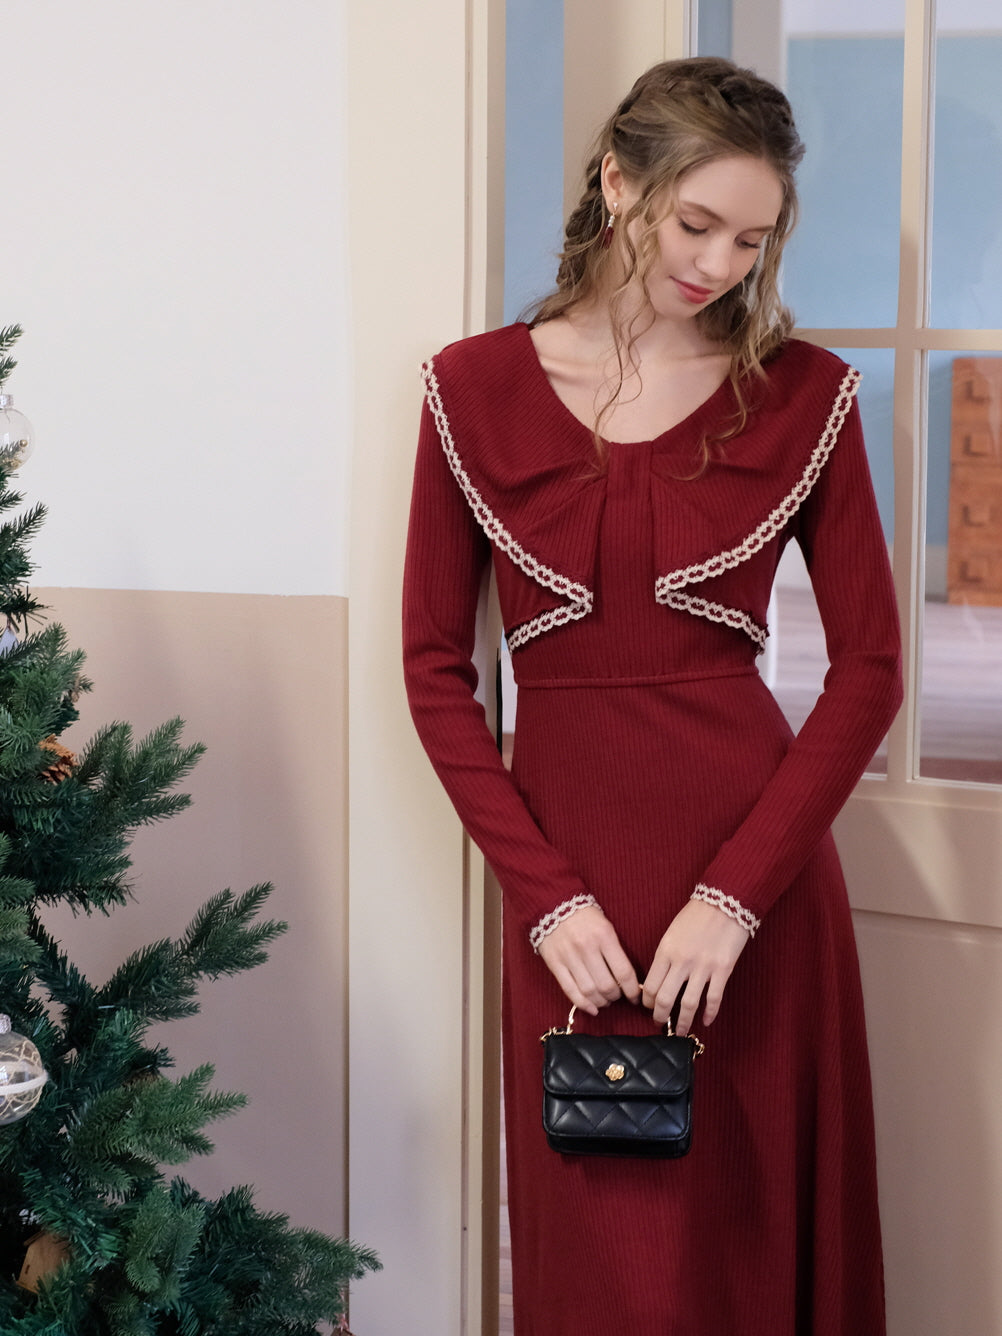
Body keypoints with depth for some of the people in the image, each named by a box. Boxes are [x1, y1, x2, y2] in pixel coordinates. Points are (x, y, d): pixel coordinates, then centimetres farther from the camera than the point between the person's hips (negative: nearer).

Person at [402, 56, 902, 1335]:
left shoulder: (802, 393, 0)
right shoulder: (477, 388, 1)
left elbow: (869, 666, -2)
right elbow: (436, 668, 1)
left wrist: (739, 890, -11)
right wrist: (545, 893, -7)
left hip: (757, 871, 0)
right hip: (566, 866, 0)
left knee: (762, 1227, 8)